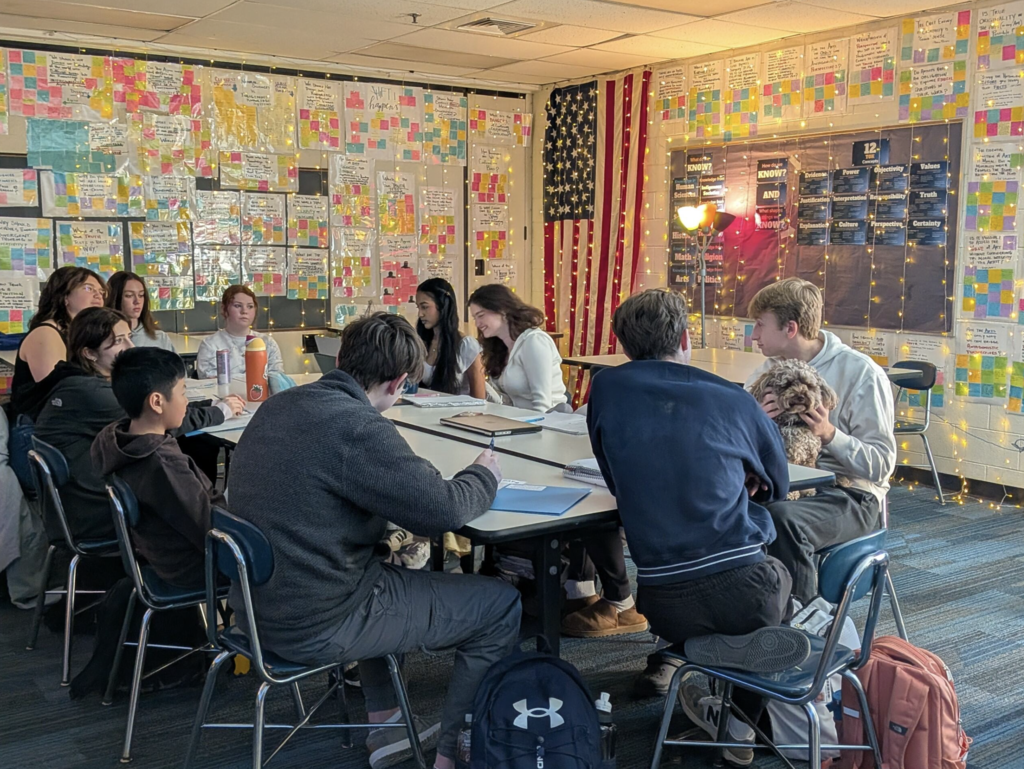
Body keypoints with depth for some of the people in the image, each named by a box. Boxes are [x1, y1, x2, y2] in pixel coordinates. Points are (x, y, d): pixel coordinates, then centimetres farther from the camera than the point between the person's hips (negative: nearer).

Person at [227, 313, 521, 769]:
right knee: (501, 605, 4)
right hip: (314, 629, -9)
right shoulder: (359, 428, -23)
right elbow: (444, 512, -20)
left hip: (256, 606, 9)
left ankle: (384, 724, 39)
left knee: (390, 560, 36)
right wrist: (484, 475, 1)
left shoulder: (277, 406, 4)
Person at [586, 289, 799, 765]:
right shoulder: (734, 401, 1)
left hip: (665, 605, 2)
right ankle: (741, 723, 35)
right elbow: (777, 485, 18)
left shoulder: (606, 388, 1)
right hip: (743, 592, -1)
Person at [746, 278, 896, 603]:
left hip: (847, 494, -5)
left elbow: (882, 464, -9)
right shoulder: (765, 373, 9)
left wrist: (830, 435, -24)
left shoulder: (861, 373, -7)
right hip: (783, 488, 5)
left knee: (782, 518, -35)